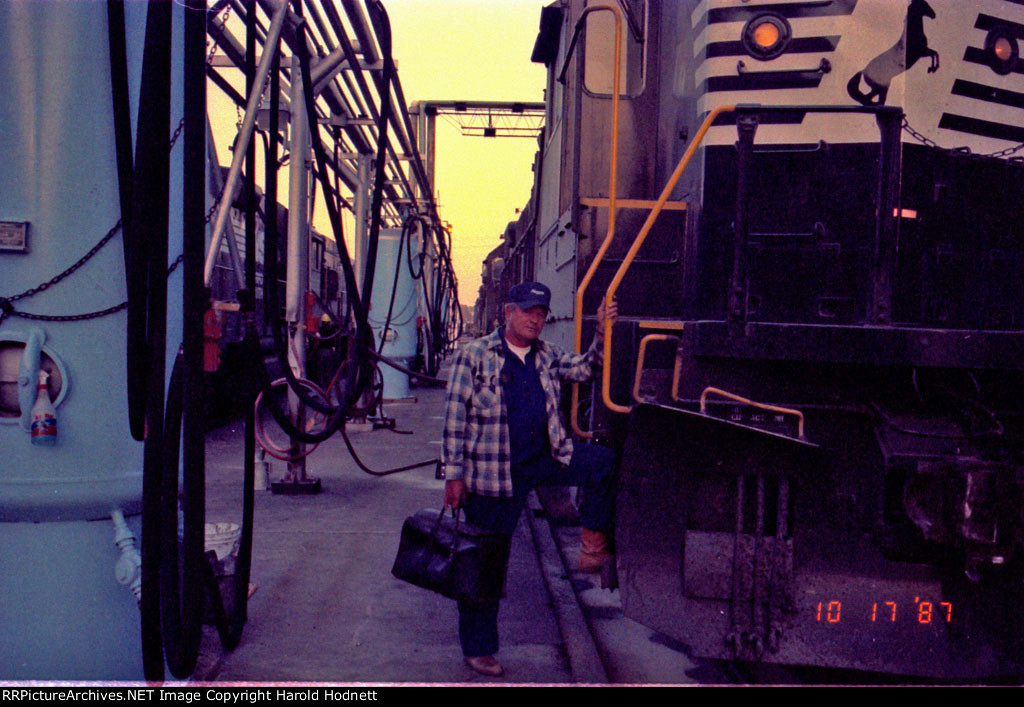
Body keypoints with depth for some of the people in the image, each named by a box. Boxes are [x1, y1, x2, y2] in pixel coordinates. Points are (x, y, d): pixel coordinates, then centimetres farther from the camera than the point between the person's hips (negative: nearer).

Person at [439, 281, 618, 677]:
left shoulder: (547, 358, 11)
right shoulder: (474, 357, -6)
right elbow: (455, 419, -7)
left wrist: (602, 335, -10)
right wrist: (454, 475, -11)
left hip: (546, 460, 5)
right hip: (492, 474, -5)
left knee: (604, 463, -11)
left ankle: (592, 547, 3)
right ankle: (478, 648, 17)